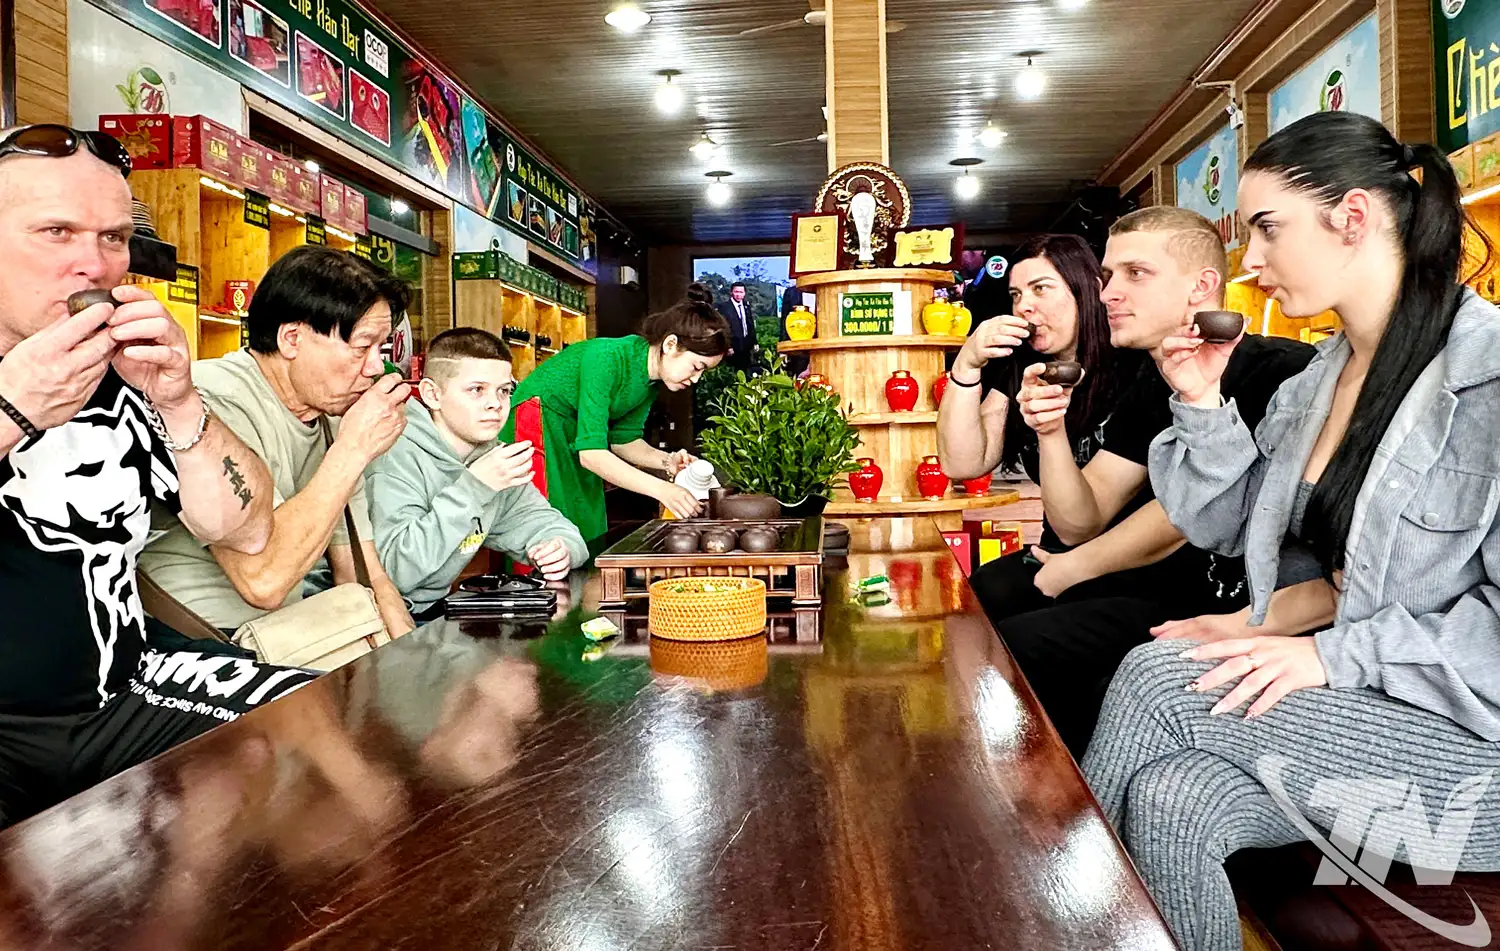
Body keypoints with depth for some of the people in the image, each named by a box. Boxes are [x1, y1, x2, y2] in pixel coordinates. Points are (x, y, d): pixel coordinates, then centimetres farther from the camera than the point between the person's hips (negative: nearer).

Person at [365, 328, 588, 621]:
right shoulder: (396, 456, -18)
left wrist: (559, 548, -13)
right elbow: (393, 570, -27)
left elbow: (539, 520, 11)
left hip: (436, 612, 7)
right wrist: (472, 488, -28)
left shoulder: (493, 456, 4)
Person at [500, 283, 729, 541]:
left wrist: (666, 460, -12)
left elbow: (623, 439, 6)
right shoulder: (608, 358, -28)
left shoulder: (651, 375, -4)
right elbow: (591, 452, -32)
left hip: (572, 446, 8)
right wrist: (661, 489, -37)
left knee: (588, 535, 2)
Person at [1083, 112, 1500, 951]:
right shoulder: (1320, 377, 9)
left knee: (1156, 680, -21)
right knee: (1174, 800, -23)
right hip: (1350, 708, 6)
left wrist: (1337, 653, -23)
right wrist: (1203, 406, -2)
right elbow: (1232, 526, 10)